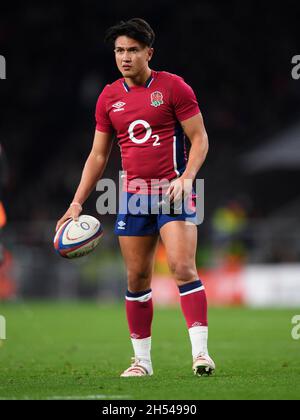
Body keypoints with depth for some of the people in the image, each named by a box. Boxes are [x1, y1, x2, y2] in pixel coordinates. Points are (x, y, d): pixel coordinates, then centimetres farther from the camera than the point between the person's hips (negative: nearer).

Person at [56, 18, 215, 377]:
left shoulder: (173, 87, -3)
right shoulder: (109, 97, 9)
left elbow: (200, 138, -2)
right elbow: (98, 155, 15)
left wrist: (186, 178, -18)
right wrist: (77, 203, 9)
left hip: (173, 193, -4)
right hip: (133, 196, 4)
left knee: (183, 268, -17)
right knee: (137, 279, 5)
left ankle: (200, 351, -17)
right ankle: (142, 359, 14)